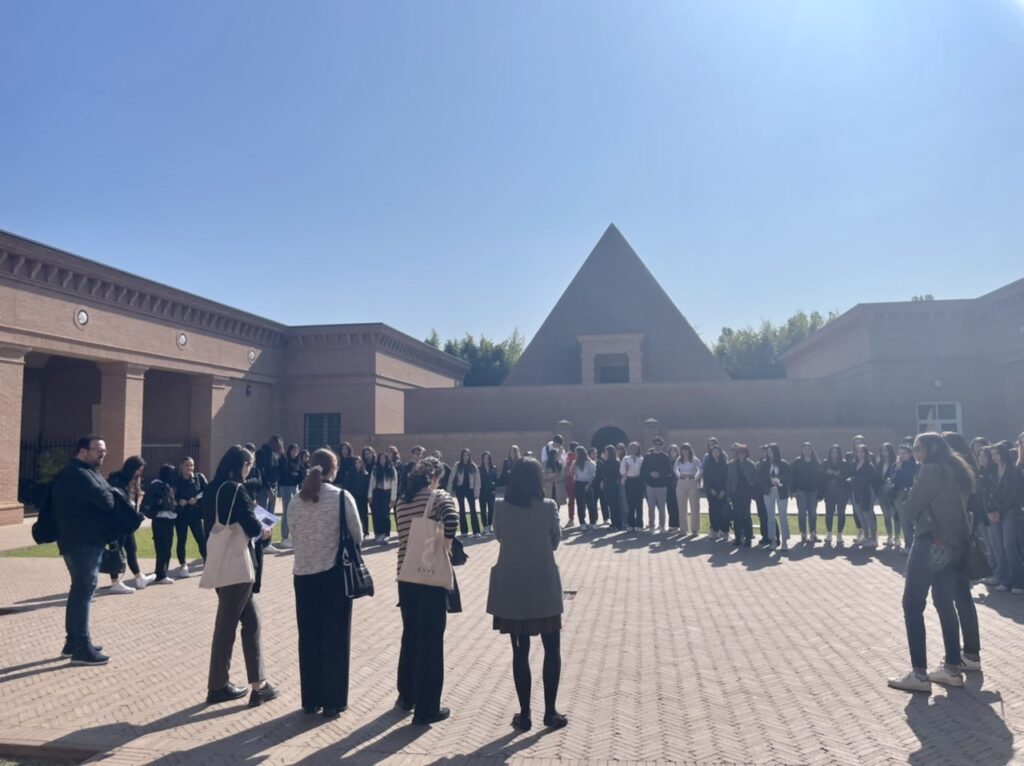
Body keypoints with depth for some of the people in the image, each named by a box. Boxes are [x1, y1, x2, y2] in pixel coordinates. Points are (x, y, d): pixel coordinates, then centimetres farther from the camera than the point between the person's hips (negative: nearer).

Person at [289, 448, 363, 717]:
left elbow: (294, 537, 4)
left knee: (308, 637, 13)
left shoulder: (297, 500, -1)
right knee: (335, 638, 8)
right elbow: (357, 537, -4)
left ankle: (311, 699, 22)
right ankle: (332, 701, 14)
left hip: (304, 573, 3)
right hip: (334, 573, -3)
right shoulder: (342, 497, -10)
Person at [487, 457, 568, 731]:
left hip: (512, 589, 2)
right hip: (543, 587, -1)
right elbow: (555, 542, 1)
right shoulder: (548, 507, -11)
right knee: (552, 649, 14)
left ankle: (524, 714, 17)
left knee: (520, 651, 11)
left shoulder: (501, 508, -6)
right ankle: (550, 712, 17)